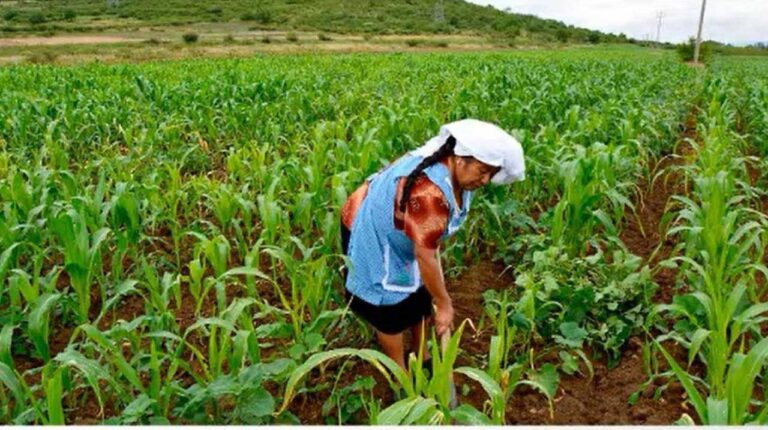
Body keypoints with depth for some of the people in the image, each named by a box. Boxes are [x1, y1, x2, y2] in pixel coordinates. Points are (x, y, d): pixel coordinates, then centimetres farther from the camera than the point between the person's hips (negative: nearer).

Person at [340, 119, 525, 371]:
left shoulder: (456, 173, -10)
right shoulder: (429, 191, -41)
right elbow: (424, 256, -34)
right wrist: (444, 305, -23)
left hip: (405, 233, 9)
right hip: (372, 234, -9)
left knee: (421, 296, 17)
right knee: (391, 309, 3)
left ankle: (421, 356, 38)